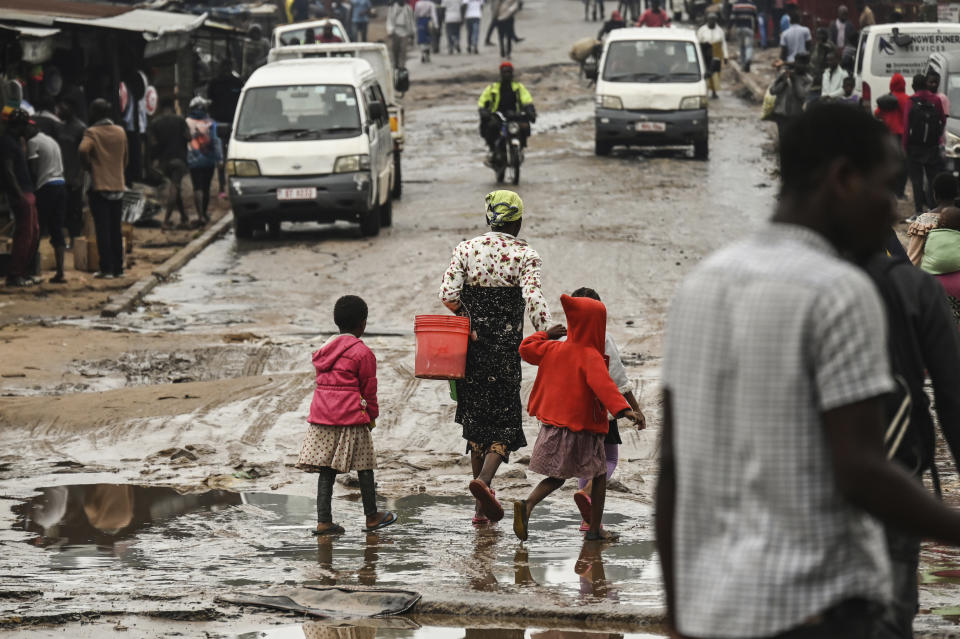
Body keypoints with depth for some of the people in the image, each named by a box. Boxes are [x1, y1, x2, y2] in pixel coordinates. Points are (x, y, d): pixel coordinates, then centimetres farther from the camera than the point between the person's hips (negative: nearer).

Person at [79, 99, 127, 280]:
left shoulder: (92, 132, -9)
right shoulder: (120, 132, 8)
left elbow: (83, 150, -27)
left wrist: (89, 163, -9)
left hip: (99, 186, -5)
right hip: (118, 186, 5)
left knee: (102, 229, -2)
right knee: (116, 229, 11)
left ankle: (106, 269, -4)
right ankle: (118, 268, 13)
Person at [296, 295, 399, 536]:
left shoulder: (324, 349, 14)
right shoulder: (363, 352, -6)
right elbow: (369, 389, -2)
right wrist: (372, 416, 12)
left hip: (322, 416, 6)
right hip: (351, 416, -6)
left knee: (326, 469, 5)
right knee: (364, 466, 8)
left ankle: (324, 521, 0)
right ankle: (372, 517, 18)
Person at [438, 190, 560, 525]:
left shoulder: (466, 248, 4)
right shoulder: (526, 255, -4)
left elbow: (448, 294, -6)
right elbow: (533, 297, -19)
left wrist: (469, 325, 5)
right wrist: (548, 331, -20)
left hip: (471, 348, 3)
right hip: (505, 352, -3)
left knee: (476, 421, 13)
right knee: (505, 421, 3)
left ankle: (482, 508, 16)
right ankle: (484, 479, -25)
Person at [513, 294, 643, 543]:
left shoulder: (554, 349, 4)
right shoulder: (591, 357, -16)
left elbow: (526, 349, 20)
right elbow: (603, 385, -32)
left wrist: (546, 334, 34)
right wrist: (623, 409, -42)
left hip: (553, 426, 6)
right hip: (582, 429, -6)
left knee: (556, 478, 14)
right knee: (599, 475, 13)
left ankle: (527, 504, -14)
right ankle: (595, 529, 15)